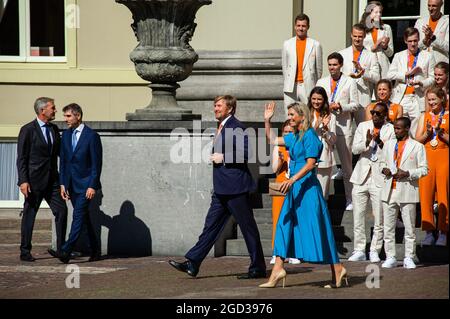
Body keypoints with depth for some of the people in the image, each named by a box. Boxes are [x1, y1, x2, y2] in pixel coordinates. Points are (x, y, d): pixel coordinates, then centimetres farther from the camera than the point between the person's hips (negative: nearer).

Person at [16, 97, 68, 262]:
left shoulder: (54, 129, 11)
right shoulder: (28, 130, -8)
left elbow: (60, 152, 19)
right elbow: (21, 158, -9)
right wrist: (23, 181, -17)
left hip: (52, 180, 6)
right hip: (34, 180, -6)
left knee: (61, 211, -3)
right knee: (29, 215, 2)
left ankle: (61, 248, 4)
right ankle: (25, 252, 10)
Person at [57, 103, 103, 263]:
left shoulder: (92, 136, -9)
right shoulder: (66, 135, 9)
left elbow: (96, 164, -10)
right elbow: (63, 160, 12)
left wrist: (92, 186, -15)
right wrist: (62, 183, 5)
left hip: (85, 184, -6)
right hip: (71, 183, 6)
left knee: (78, 215, -14)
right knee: (84, 217, 11)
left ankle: (66, 250, -22)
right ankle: (95, 250, 18)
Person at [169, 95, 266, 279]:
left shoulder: (236, 127, -12)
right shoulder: (222, 127, 17)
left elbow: (247, 153, -21)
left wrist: (223, 157, -17)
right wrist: (217, 157, 12)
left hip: (235, 188, -10)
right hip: (222, 189, 10)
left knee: (248, 227, -2)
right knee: (211, 225, 7)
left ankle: (258, 268, 4)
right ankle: (192, 264, 5)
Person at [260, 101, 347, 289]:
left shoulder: (309, 136, -11)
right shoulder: (293, 137, 15)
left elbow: (310, 163, -19)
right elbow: (272, 140, 28)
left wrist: (292, 180, -27)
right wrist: (267, 120, 19)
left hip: (307, 187, -9)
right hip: (294, 188, 9)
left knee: (314, 227, -6)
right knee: (285, 226, 3)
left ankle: (338, 270, 0)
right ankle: (278, 269, 2)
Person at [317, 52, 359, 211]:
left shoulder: (349, 82, 6)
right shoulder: (321, 82, 14)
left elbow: (355, 104, 4)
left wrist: (340, 106, -12)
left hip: (343, 127, -2)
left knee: (346, 165, 3)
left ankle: (349, 199, 9)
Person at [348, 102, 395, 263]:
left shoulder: (391, 130, 0)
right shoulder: (363, 126, 8)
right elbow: (354, 149, 0)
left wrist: (380, 142, -23)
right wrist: (367, 142, -19)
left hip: (380, 179, -3)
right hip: (361, 177, 3)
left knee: (379, 219, 0)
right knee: (358, 217, 4)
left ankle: (375, 251, 10)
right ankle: (359, 250, 12)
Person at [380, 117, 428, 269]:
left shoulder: (417, 147, -1)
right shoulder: (389, 144, 13)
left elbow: (424, 169, -2)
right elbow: (382, 162, 23)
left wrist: (407, 173, -16)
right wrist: (384, 169, -1)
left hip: (407, 192, -4)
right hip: (389, 192, 4)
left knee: (409, 227, 1)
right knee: (388, 227, 4)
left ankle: (409, 258, 8)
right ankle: (390, 258, 10)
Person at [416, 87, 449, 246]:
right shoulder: (424, 117, 13)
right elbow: (417, 140, 9)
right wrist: (427, 132, -8)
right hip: (427, 157, 3)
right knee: (425, 193, -2)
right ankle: (429, 232, 4)